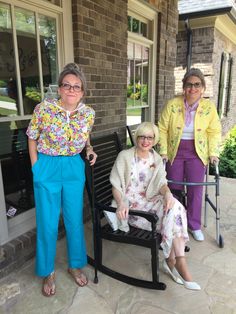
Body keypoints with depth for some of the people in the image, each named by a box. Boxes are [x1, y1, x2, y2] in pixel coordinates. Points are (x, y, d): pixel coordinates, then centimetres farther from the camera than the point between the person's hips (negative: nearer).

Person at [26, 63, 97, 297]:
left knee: (75, 220, 12)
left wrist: (90, 149, -3)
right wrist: (36, 167, -4)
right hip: (47, 167, -2)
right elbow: (32, 138, -1)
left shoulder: (88, 113, -4)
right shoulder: (44, 108, -13)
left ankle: (75, 265, 35)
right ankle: (47, 272, 31)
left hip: (74, 168, 3)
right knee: (48, 224, 7)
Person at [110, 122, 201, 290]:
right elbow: (116, 185, -10)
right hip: (130, 205, -4)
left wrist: (167, 193, -25)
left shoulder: (157, 159, 8)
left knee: (175, 207, -24)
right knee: (171, 216, -23)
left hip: (148, 201, 5)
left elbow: (161, 183, -1)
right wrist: (121, 203, -29)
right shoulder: (125, 156, -7)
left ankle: (172, 260, -12)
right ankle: (177, 261, -7)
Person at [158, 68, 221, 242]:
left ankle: (194, 225, 26)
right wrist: (163, 151, -9)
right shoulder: (172, 104, -9)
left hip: (197, 154, 1)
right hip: (175, 153, 0)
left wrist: (213, 152, -5)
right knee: (175, 189, 10)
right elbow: (163, 129, -5)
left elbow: (214, 132, 2)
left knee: (195, 190, 6)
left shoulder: (209, 107, -6)